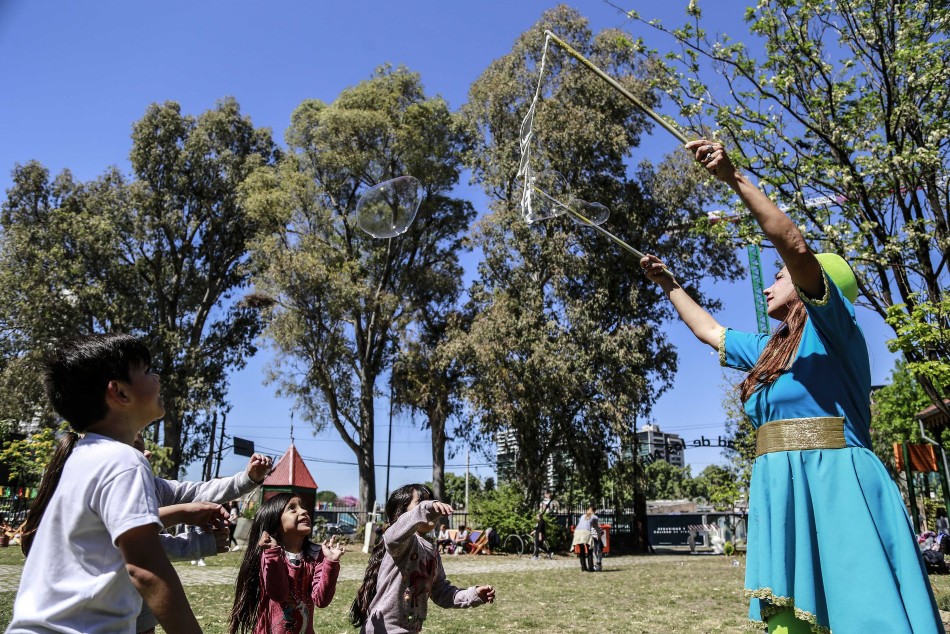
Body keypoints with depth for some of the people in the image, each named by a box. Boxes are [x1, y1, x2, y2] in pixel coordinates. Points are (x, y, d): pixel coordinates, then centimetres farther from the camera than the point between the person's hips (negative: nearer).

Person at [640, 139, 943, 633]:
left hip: (833, 485, -8)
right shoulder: (767, 349, 23)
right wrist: (668, 285, 42)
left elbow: (796, 246, -15)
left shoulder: (831, 328, 0)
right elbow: (708, 329, 37)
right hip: (782, 492, 8)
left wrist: (734, 178, -19)